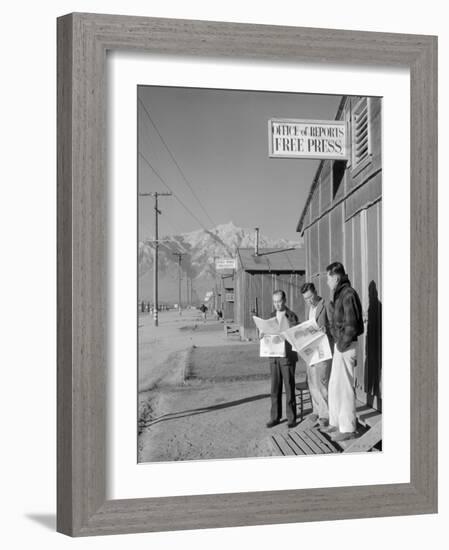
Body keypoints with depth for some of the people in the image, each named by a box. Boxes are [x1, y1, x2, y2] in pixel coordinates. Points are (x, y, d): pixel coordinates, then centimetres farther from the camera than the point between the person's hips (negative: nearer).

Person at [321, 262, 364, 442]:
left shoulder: (348, 294, -17)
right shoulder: (340, 294, 14)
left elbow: (351, 325, -22)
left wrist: (342, 345, -15)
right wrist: (339, 344, 15)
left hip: (346, 346, -10)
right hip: (340, 345, 10)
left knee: (345, 387, -3)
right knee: (334, 386, 16)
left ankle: (347, 428, 7)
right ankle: (336, 422, 27)